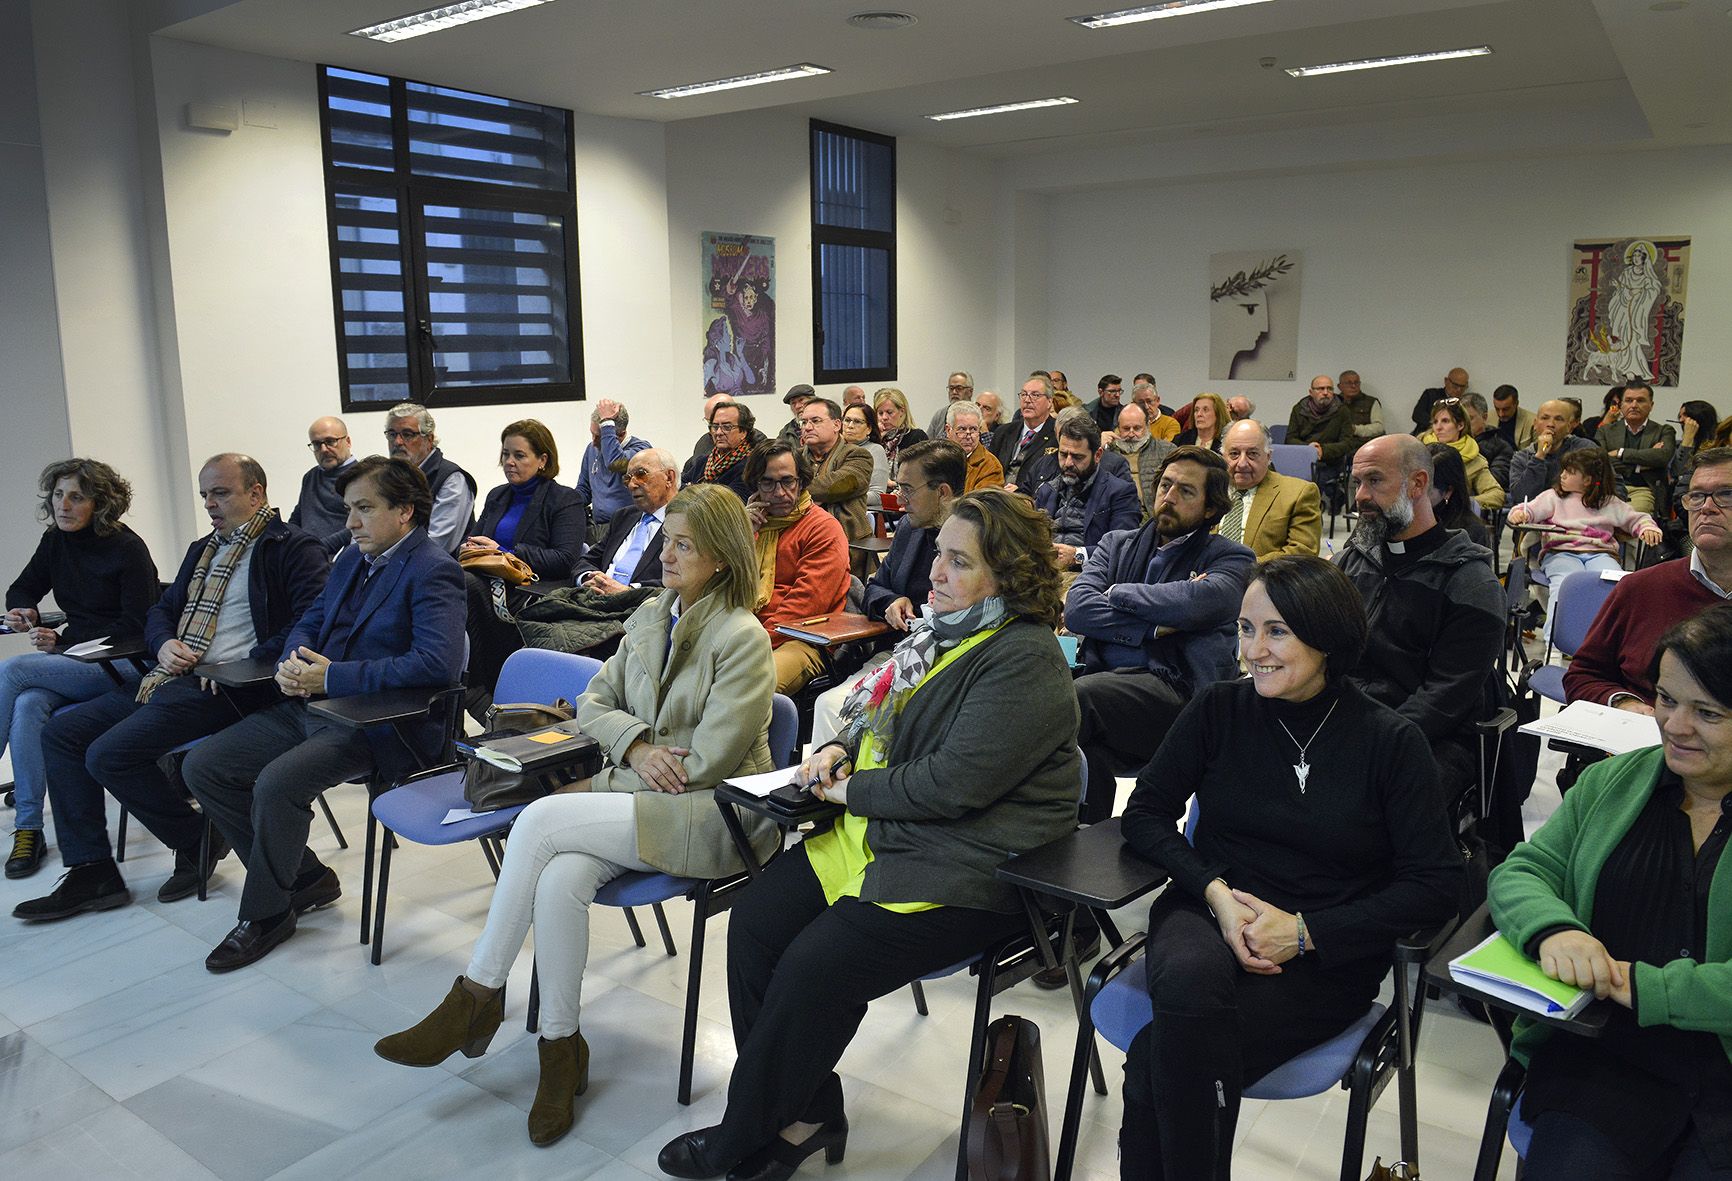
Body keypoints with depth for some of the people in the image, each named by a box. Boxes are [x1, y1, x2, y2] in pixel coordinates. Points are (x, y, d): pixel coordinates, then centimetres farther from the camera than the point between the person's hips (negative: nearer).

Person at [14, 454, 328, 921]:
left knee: (110, 754, -21)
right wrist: (164, 644, 4)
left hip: (227, 687, -10)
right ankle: (91, 874, 5)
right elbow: (161, 610, 28)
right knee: (61, 731, 2)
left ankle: (197, 842, 2)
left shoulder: (292, 547, -6)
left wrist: (253, 662, -21)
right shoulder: (203, 550, 23)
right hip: (171, 677, 10)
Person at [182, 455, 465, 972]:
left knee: (277, 783, -29)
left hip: (378, 722, -9)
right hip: (310, 707, 10)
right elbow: (310, 620, 24)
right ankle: (305, 878, 11)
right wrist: (292, 664, -2)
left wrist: (331, 677, -23)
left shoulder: (433, 572, -14)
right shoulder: (353, 559, 15)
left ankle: (265, 914, -3)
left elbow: (437, 663, -27)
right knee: (201, 766, 2)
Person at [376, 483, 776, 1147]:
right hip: (635, 796, 6)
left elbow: (703, 767, -15)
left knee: (540, 820, -24)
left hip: (712, 817, -6)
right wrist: (635, 743, -7)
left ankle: (476, 998, -9)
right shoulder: (649, 618, 11)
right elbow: (593, 703, 16)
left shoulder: (742, 638, -12)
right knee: (560, 879, -26)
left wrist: (597, 785, -7)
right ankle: (561, 1048, -10)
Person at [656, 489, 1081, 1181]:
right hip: (878, 837, 9)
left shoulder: (1026, 660, -17)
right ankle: (807, 1113, 7)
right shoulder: (944, 631, 11)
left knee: (814, 968, -18)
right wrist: (842, 749, 3)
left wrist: (850, 790, -12)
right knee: (755, 920, -5)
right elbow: (884, 723, 24)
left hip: (963, 874, -9)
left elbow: (952, 784, -25)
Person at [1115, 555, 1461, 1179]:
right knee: (1188, 976, -36)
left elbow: (1435, 885, -4)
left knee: (1159, 1061, -29)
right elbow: (1145, 814, 5)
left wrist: (1305, 931, -13)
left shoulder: (1391, 741, -2)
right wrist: (1217, 892, -12)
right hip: (1206, 915, 2)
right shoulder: (1218, 711, 3)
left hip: (1327, 958, -2)